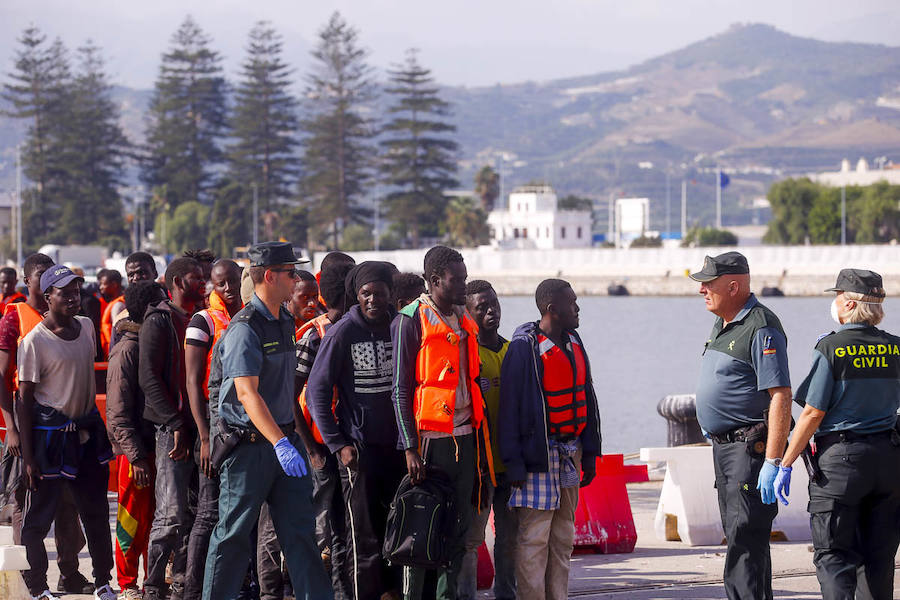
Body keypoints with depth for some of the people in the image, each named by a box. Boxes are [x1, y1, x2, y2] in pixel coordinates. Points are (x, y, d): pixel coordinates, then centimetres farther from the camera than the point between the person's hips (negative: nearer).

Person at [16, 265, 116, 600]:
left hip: (87, 433, 7)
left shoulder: (86, 327, 7)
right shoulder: (34, 341, -13)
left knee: (96, 512, 12)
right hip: (50, 434, -6)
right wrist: (28, 456, -15)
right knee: (39, 516, -1)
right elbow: (24, 400, -12)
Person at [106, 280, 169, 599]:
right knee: (133, 522, 1)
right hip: (134, 451, -7)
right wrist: (136, 456, -20)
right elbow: (118, 414, -16)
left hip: (160, 445, 7)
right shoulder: (127, 351, -12)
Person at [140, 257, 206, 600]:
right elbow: (149, 378, -12)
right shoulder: (160, 321, -5)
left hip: (200, 426, 7)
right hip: (174, 428, -7)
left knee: (194, 511, 7)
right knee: (172, 514, -8)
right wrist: (176, 424, -16)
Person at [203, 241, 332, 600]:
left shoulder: (287, 322, 11)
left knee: (300, 526, 6)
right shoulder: (245, 328, -16)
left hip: (285, 439, 7)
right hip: (249, 445, -7)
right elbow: (247, 393, -25)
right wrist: (279, 443, -33)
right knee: (234, 532, 2)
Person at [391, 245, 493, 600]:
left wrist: (480, 438, 17)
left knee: (459, 526, 7)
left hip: (464, 437, 6)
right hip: (430, 439, -6)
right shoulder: (411, 321, -6)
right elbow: (401, 390, -9)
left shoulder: (465, 321, 14)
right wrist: (410, 448, -14)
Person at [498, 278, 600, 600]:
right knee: (534, 537, -7)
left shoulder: (573, 344, 12)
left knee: (563, 536, 10)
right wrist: (514, 463, -15)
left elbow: (587, 401, 17)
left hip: (570, 453, 8)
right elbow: (510, 408, -12)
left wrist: (589, 454, 14)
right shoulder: (523, 348, -11)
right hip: (538, 455, -8)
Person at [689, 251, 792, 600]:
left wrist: (773, 463, -26)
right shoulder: (722, 325, 15)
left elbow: (780, 397, -22)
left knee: (746, 541, -13)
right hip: (723, 445, 10)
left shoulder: (761, 329, -16)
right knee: (737, 536, 14)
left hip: (751, 448, -10)